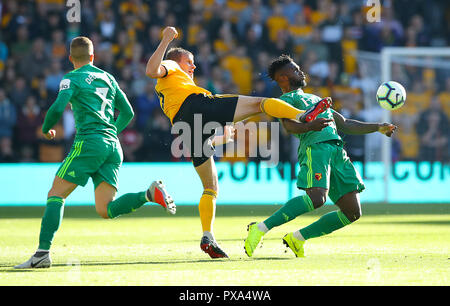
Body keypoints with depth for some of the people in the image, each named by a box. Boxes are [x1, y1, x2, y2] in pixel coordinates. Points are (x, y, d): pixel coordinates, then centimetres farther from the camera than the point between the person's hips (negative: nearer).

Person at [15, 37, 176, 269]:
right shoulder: (107, 78, 22)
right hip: (113, 146, 6)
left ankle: (43, 252, -15)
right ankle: (150, 194, -20)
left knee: (56, 195, -2)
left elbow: (57, 108, -12)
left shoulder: (72, 79, 3)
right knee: (106, 211, 1)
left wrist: (46, 129, 8)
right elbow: (127, 113, 23)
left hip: (89, 142, -6)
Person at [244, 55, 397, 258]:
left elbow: (345, 125, 38)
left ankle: (297, 238, 6)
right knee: (316, 199, -31)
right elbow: (289, 125, -11)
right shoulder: (285, 100, 11)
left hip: (337, 150, 8)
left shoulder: (314, 98, 37)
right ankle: (260, 229, -26)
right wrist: (309, 126, -32)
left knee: (352, 212, -3)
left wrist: (378, 127, 32)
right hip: (315, 147, -8)